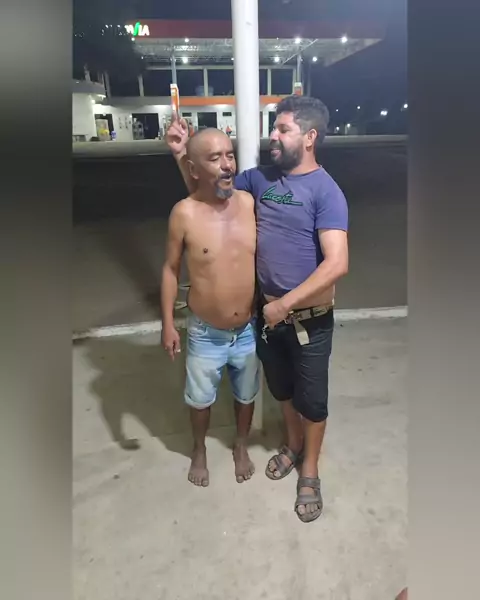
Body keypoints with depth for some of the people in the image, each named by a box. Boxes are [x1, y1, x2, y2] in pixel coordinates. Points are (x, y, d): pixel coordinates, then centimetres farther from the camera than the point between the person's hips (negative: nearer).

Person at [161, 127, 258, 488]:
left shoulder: (249, 203, -8)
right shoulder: (184, 213, -16)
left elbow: (263, 258, 4)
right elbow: (171, 269, -5)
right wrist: (168, 323, -6)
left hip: (249, 330, 2)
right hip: (205, 334, -2)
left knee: (246, 394, 22)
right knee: (200, 398, 19)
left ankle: (241, 446, 51)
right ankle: (199, 450, 49)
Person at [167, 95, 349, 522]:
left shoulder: (326, 191, -17)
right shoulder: (261, 177, 1)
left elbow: (337, 264, -25)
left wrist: (285, 304, -23)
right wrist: (182, 157, -2)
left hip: (309, 319, -5)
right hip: (269, 312, 5)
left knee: (312, 398, 13)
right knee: (282, 389, 23)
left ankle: (310, 472, 36)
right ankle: (293, 445, 50)